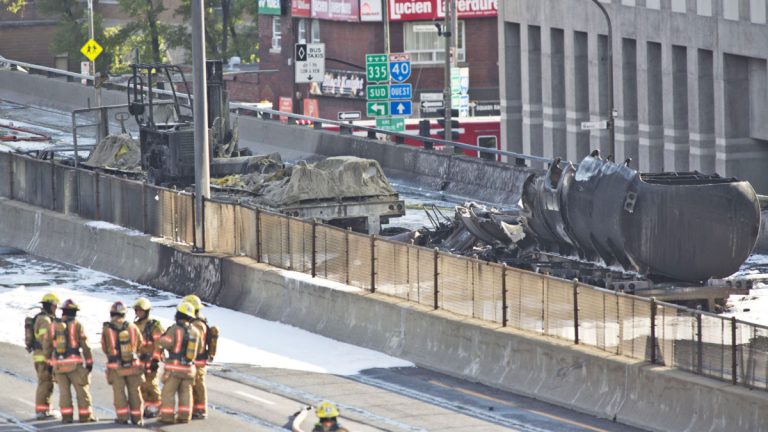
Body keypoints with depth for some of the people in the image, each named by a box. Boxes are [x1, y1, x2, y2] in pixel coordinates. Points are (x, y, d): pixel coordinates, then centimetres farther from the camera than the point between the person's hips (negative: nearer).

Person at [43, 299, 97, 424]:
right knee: (82, 390, 5)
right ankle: (85, 416, 7)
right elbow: (85, 345, -7)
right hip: (74, 364, -3)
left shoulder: (53, 325, 6)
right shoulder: (77, 325, -5)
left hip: (58, 363, 3)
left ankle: (66, 416, 5)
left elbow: (47, 344, 8)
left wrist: (49, 359, 20)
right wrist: (89, 362, 1)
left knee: (64, 391, 8)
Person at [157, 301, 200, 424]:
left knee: (168, 392, 0)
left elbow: (166, 344, -16)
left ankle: (167, 417, -3)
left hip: (174, 367, -5)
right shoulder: (195, 331, 5)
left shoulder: (175, 329, -12)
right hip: (189, 368, 5)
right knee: (186, 393, 11)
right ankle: (184, 416, 8)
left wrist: (163, 337, 4)